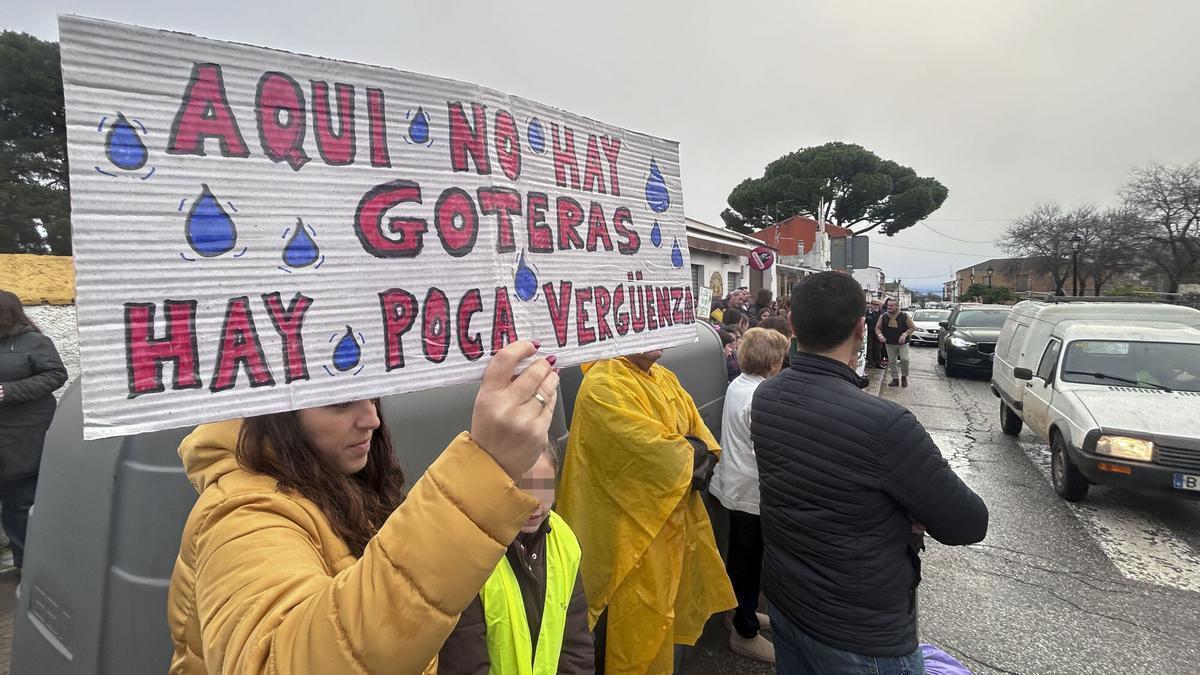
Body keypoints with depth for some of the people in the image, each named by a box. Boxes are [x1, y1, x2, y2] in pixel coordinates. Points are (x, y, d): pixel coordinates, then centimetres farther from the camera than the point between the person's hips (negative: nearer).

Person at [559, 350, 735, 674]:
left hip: (674, 519, 8)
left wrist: (690, 455, -15)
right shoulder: (603, 386, -22)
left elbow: (701, 435, 6)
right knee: (636, 629, 8)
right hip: (632, 531, -8)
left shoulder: (666, 379, 7)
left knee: (661, 610, 23)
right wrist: (692, 452, -8)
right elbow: (657, 452, -27)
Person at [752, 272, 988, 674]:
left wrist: (894, 509, -1)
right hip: (861, 635, -6)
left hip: (782, 600, 6)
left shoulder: (764, 398, -9)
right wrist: (910, 511, 0)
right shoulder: (882, 423, -31)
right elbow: (969, 525, -18)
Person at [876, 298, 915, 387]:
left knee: (904, 359, -12)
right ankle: (895, 378, 17)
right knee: (892, 361, 6)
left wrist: (904, 334, -15)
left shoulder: (904, 316, -5)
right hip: (889, 343, 3)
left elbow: (912, 327, 0)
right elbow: (877, 328, 7)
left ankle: (904, 377, 9)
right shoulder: (883, 316, 1)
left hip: (903, 343, -3)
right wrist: (880, 335, -13)